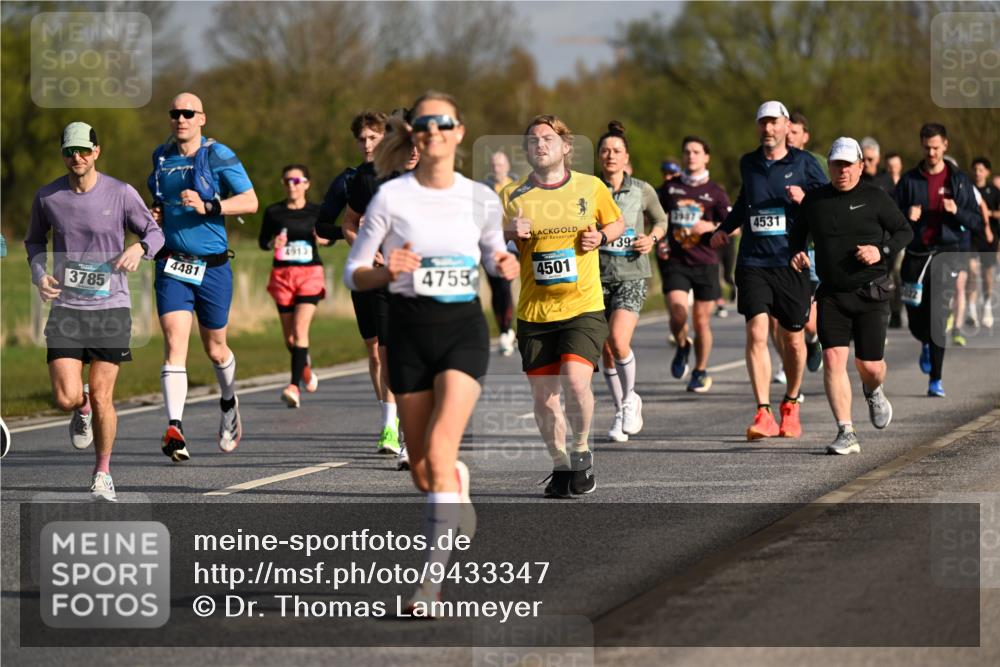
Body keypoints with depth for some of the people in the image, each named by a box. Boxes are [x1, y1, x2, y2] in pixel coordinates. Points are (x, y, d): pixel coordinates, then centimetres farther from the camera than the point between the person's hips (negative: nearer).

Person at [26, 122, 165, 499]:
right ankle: (82, 409, 28)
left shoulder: (121, 194, -4)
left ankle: (102, 474, 18)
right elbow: (34, 239, 19)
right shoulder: (47, 197, 1)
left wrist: (139, 248, -16)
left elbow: (155, 233, 7)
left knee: (101, 400, -3)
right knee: (67, 398, -11)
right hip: (65, 309, 1)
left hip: (111, 308, -1)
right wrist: (39, 274, 0)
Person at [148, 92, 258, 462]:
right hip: (172, 267, 2)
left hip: (212, 267, -2)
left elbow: (250, 201, -12)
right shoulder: (161, 157, 9)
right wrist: (156, 213, 5)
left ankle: (229, 403, 44)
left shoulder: (218, 156, -6)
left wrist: (208, 207, -24)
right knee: (175, 344, -15)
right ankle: (174, 429, -23)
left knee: (215, 349, 12)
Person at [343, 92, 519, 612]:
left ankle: (432, 578, -20)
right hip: (409, 330, 1)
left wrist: (504, 266, -4)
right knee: (422, 469, 8)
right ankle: (457, 487, 47)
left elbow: (493, 253, 19)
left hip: (463, 328, -1)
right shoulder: (391, 197, -4)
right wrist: (387, 271, -22)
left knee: (440, 448, -20)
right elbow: (353, 273, -1)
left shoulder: (480, 199, 1)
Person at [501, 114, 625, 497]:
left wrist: (601, 237, -2)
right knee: (543, 397, 3)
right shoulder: (513, 196, 3)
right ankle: (560, 465, 24)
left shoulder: (591, 188, 3)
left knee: (575, 381, -21)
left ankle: (582, 451, 4)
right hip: (534, 312, 2)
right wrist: (508, 234, -11)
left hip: (584, 307, -2)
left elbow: (618, 223, 19)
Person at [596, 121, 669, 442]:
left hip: (631, 274, -2)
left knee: (618, 340, -20)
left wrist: (651, 239, -2)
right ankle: (621, 413, 20)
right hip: (598, 275, 2)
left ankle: (630, 399, 4)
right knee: (607, 351, 4)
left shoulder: (642, 190, 2)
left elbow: (661, 220, 17)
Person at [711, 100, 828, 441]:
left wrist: (805, 199, -17)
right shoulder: (748, 164, 11)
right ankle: (763, 414, -18)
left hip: (791, 262, -1)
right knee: (756, 333, -14)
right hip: (753, 262, 1)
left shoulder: (803, 163, 1)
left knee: (792, 338, 9)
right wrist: (725, 228, 21)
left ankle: (791, 405, 32)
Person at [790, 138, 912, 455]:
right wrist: (796, 253, -2)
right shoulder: (814, 199, 6)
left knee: (869, 365, 2)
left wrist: (882, 251, -15)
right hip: (831, 295, 2)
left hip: (870, 294, -2)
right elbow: (797, 233, 20)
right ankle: (846, 434, -11)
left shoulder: (875, 197, -2)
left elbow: (905, 231, 3)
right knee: (833, 358, -13)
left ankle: (873, 392, 41)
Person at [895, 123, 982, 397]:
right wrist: (907, 216, -12)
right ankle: (928, 345, 41)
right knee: (916, 321, 4)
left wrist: (957, 211, -15)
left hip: (946, 253, -2)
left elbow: (977, 221, 5)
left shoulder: (959, 181, 5)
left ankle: (936, 379, -9)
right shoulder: (909, 180, 7)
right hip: (916, 254, 2)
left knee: (937, 316, -14)